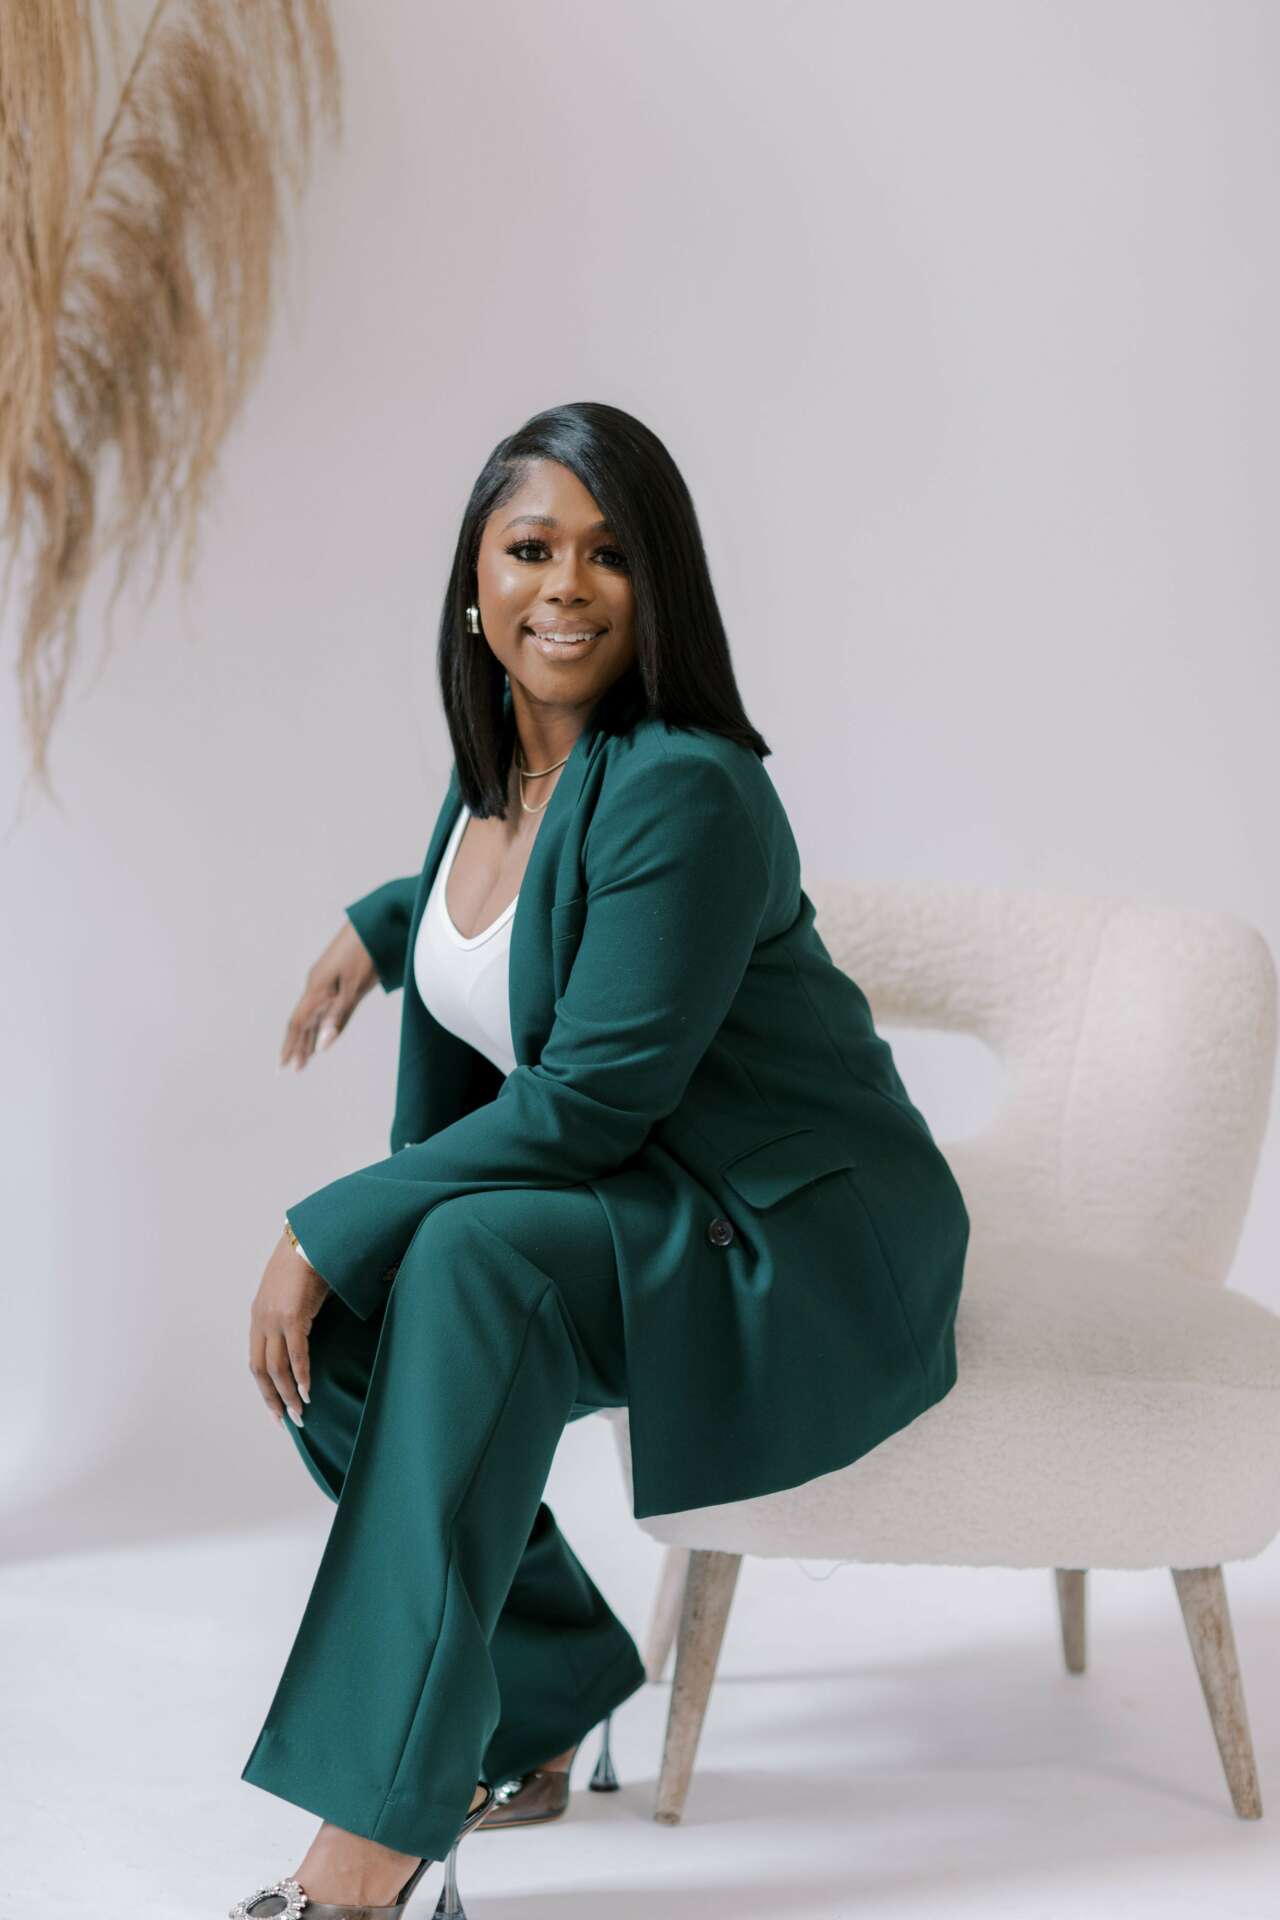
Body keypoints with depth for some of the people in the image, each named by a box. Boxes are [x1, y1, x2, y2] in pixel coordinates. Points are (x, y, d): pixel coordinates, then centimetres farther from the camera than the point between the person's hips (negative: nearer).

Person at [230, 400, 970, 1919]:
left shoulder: (685, 793, -22)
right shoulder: (499, 766, 4)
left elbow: (590, 1101, -25)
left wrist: (330, 1227, -24)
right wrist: (382, 924, 23)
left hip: (803, 1243, -9)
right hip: (627, 1215, 9)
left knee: (474, 1259, -34)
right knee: (329, 1328, -13)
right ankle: (540, 1711, 4)